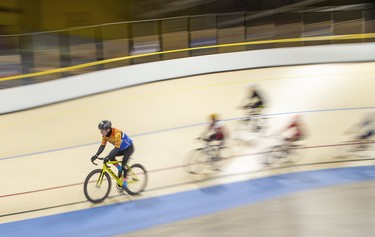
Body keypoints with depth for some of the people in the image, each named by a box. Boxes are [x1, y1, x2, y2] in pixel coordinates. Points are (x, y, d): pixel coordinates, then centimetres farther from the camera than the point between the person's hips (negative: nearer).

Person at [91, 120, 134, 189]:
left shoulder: (117, 133, -36)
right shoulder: (105, 135, -14)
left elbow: (117, 148, -39)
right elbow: (102, 146, -13)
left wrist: (108, 157, -47)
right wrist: (96, 155, -27)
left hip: (128, 147, -7)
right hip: (121, 149, 7)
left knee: (123, 165, -19)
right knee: (111, 157, -15)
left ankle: (124, 183, -7)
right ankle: (119, 169, 7)